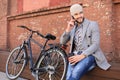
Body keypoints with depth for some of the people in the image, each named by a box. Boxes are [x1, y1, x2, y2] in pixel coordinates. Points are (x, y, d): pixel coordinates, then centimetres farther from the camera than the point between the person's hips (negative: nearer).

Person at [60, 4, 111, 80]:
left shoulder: (93, 24, 2)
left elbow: (96, 44, -9)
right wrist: (68, 29, -6)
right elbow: (62, 42, 10)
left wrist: (82, 55, -22)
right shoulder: (73, 28, 17)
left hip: (89, 55, -3)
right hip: (75, 56, 4)